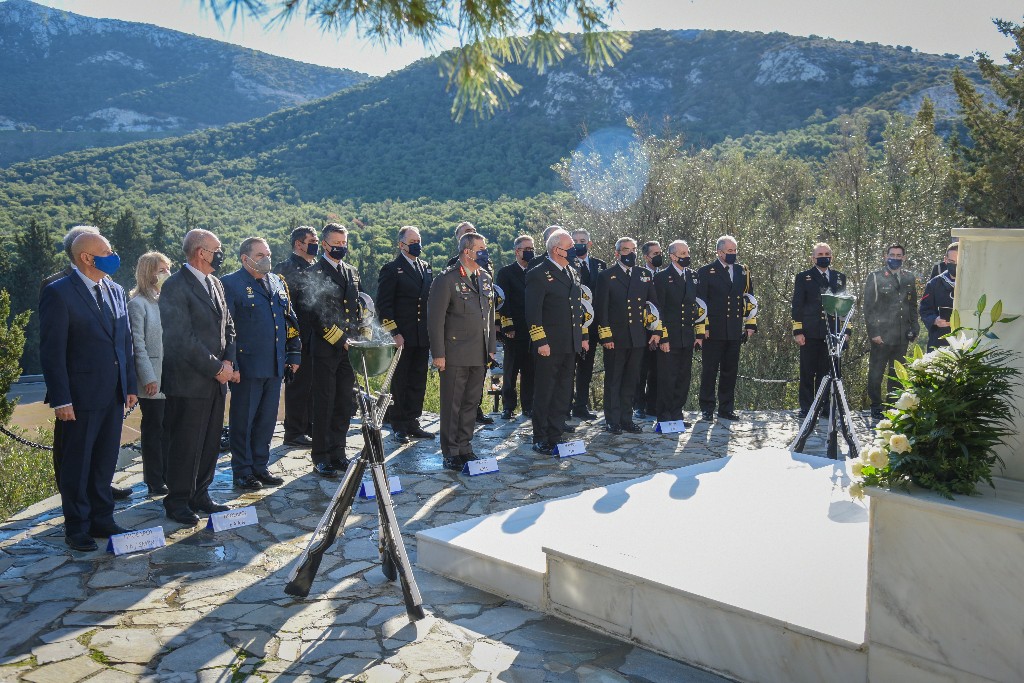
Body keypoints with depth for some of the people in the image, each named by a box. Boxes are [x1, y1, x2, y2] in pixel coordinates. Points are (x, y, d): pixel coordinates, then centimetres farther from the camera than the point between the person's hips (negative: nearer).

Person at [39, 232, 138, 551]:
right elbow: (52, 350, -12)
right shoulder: (59, 293, -10)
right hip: (81, 396, -6)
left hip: (114, 394, 6)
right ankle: (76, 527, 20)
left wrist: (130, 385, 10)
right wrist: (61, 399, -16)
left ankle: (102, 519, 28)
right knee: (77, 464, 7)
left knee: (105, 462, 15)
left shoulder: (116, 291, 10)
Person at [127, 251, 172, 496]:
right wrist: (148, 378, -15)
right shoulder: (138, 303, -7)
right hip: (153, 379, -6)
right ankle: (155, 482, 13)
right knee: (154, 429, 3)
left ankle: (169, 476, 21)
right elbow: (138, 344, -10)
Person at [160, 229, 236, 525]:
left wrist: (228, 361, 0)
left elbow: (228, 326, 16)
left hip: (216, 380, 8)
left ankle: (200, 495, 27)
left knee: (211, 443, 13)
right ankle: (177, 503, 16)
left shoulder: (215, 284, 14)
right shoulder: (175, 287, -12)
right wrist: (216, 368, -14)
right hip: (188, 382, -8)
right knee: (186, 446, 2)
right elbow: (183, 339, -18)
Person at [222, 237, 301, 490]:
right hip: (247, 366, -6)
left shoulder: (277, 282, 13)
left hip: (275, 365, 6)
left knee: (267, 419, 14)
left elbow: (290, 320, 18)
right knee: (243, 421, 5)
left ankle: (260, 466, 27)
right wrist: (230, 364, -14)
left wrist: (294, 353, 13)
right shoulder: (230, 284, -6)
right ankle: (242, 472, 17)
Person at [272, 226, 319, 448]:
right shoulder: (285, 269, -10)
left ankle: (309, 428, 26)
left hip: (316, 338, 8)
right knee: (298, 386, 0)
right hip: (299, 338, -8)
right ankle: (294, 433, 9)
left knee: (312, 385, 15)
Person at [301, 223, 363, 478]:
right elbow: (314, 315, -12)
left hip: (349, 349, 6)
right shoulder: (314, 273, -5)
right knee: (324, 404, 0)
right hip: (326, 350, -6)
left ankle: (337, 451, 21)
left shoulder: (352, 272, 16)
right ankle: (321, 457, 9)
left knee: (345, 404, 9)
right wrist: (340, 340, -15)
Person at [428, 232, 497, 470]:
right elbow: (435, 319, -10)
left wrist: (491, 347, 14)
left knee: (471, 402, 13)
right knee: (452, 404, 2)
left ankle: (464, 447, 26)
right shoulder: (447, 280, -9)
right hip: (455, 355, -6)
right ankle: (450, 453, 12)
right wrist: (438, 354, -13)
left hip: (479, 354, 6)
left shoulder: (485, 278, 12)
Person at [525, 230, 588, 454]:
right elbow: (533, 312, -14)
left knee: (563, 393, 13)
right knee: (544, 394, 3)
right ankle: (540, 440, 13)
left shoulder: (573, 273, 15)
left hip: (570, 346, 8)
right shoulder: (539, 275, -9)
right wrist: (540, 341, -18)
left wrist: (583, 336, 16)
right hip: (549, 347, -7)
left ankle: (556, 435, 24)